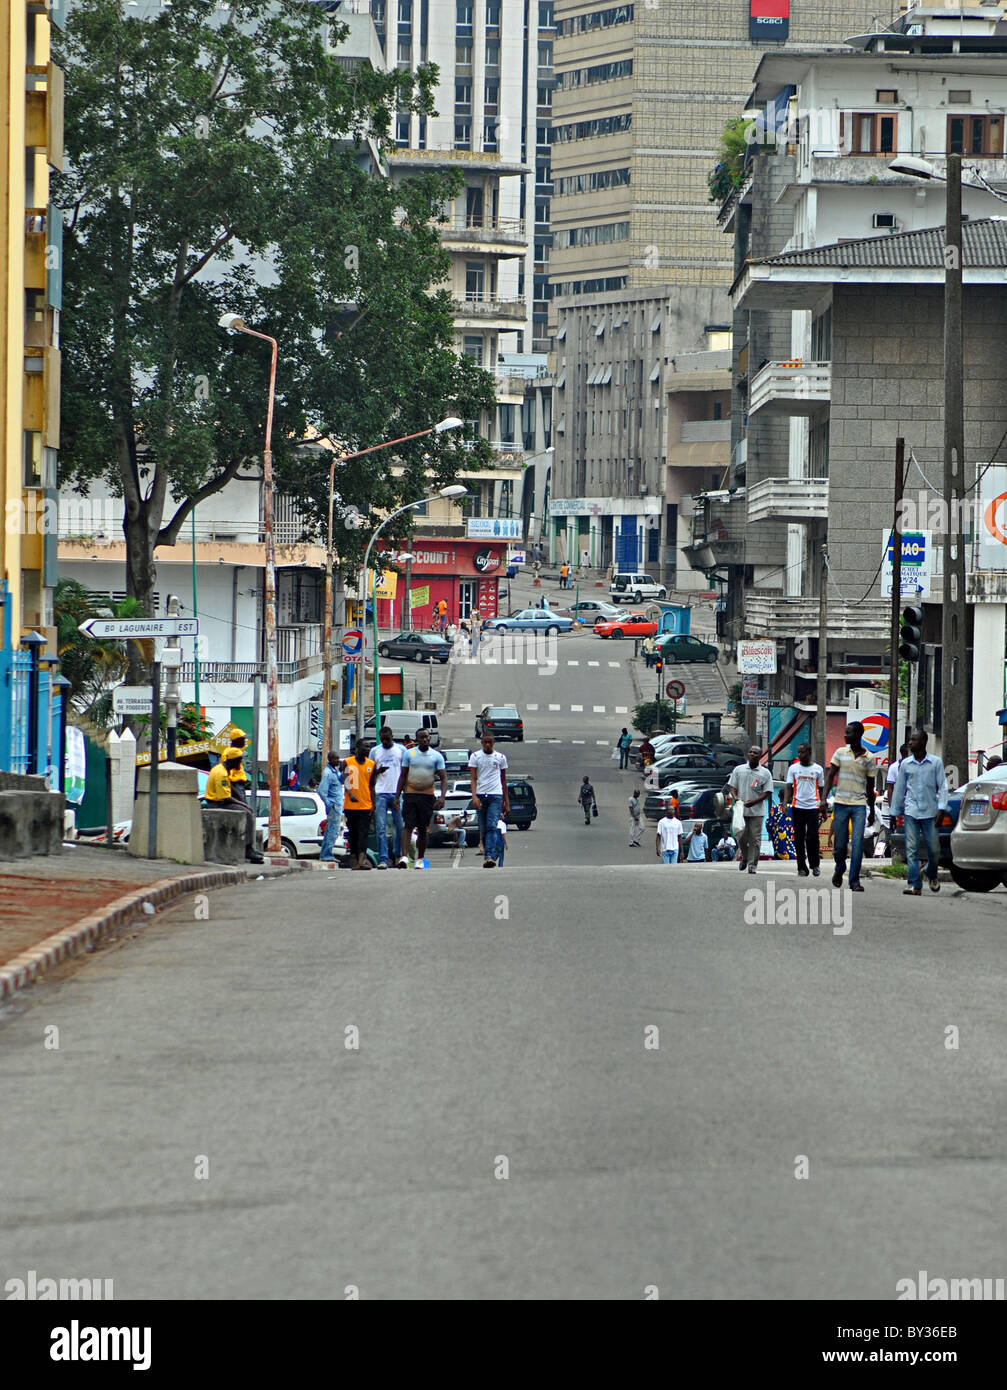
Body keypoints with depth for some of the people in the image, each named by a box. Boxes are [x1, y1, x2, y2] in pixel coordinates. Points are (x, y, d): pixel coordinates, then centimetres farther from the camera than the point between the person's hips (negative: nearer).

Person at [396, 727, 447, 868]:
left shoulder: (437, 756, 3)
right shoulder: (409, 753, 5)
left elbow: (444, 778, 1)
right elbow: (403, 776, 9)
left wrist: (442, 797, -13)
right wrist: (397, 796, 4)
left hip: (428, 796, 1)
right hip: (410, 794, -1)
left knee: (423, 830, 6)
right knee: (408, 826, -13)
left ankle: (420, 859, 15)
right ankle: (404, 857, -21)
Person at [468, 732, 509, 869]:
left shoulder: (500, 757, 9)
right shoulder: (475, 756, 5)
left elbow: (503, 780, 16)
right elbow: (473, 778, -1)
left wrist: (506, 801, 16)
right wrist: (474, 796, -15)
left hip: (496, 796, -1)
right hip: (480, 795, 1)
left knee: (492, 827, -15)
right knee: (483, 829, 4)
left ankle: (490, 857, -25)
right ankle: (489, 856, 14)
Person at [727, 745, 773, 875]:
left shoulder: (765, 773, 3)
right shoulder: (739, 769, 8)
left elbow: (767, 792, 0)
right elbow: (732, 786, 8)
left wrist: (754, 801, -15)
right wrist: (735, 797, -13)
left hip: (757, 811, -2)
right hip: (740, 810, 2)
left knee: (755, 839, -4)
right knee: (741, 837, 8)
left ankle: (753, 865, 1)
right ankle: (745, 858, 32)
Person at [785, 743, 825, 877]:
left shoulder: (818, 769, 6)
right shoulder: (793, 768, 7)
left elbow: (821, 789, 12)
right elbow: (788, 787, 5)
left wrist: (823, 808, 7)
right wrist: (786, 801, -11)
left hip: (813, 807, -1)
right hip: (798, 806, 1)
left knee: (812, 837, -6)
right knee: (799, 839, 2)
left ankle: (815, 865, 11)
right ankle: (802, 868, 8)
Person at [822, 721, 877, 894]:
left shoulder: (868, 759, 4)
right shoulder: (840, 753, 5)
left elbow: (870, 787, 11)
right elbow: (830, 776, 4)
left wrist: (872, 810, 16)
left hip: (860, 805, -1)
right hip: (841, 803, 1)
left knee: (857, 844, -11)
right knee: (839, 844, 4)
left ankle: (855, 881, -8)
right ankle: (839, 870, 33)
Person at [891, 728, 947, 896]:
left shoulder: (936, 762, 1)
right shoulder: (906, 764, 7)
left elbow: (942, 786, 2)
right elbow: (899, 788, 13)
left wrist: (941, 808, -8)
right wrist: (895, 812, 14)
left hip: (929, 813, -1)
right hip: (911, 812, 1)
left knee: (933, 849, 3)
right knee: (912, 848, -8)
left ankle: (932, 876, 31)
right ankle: (915, 884, -8)